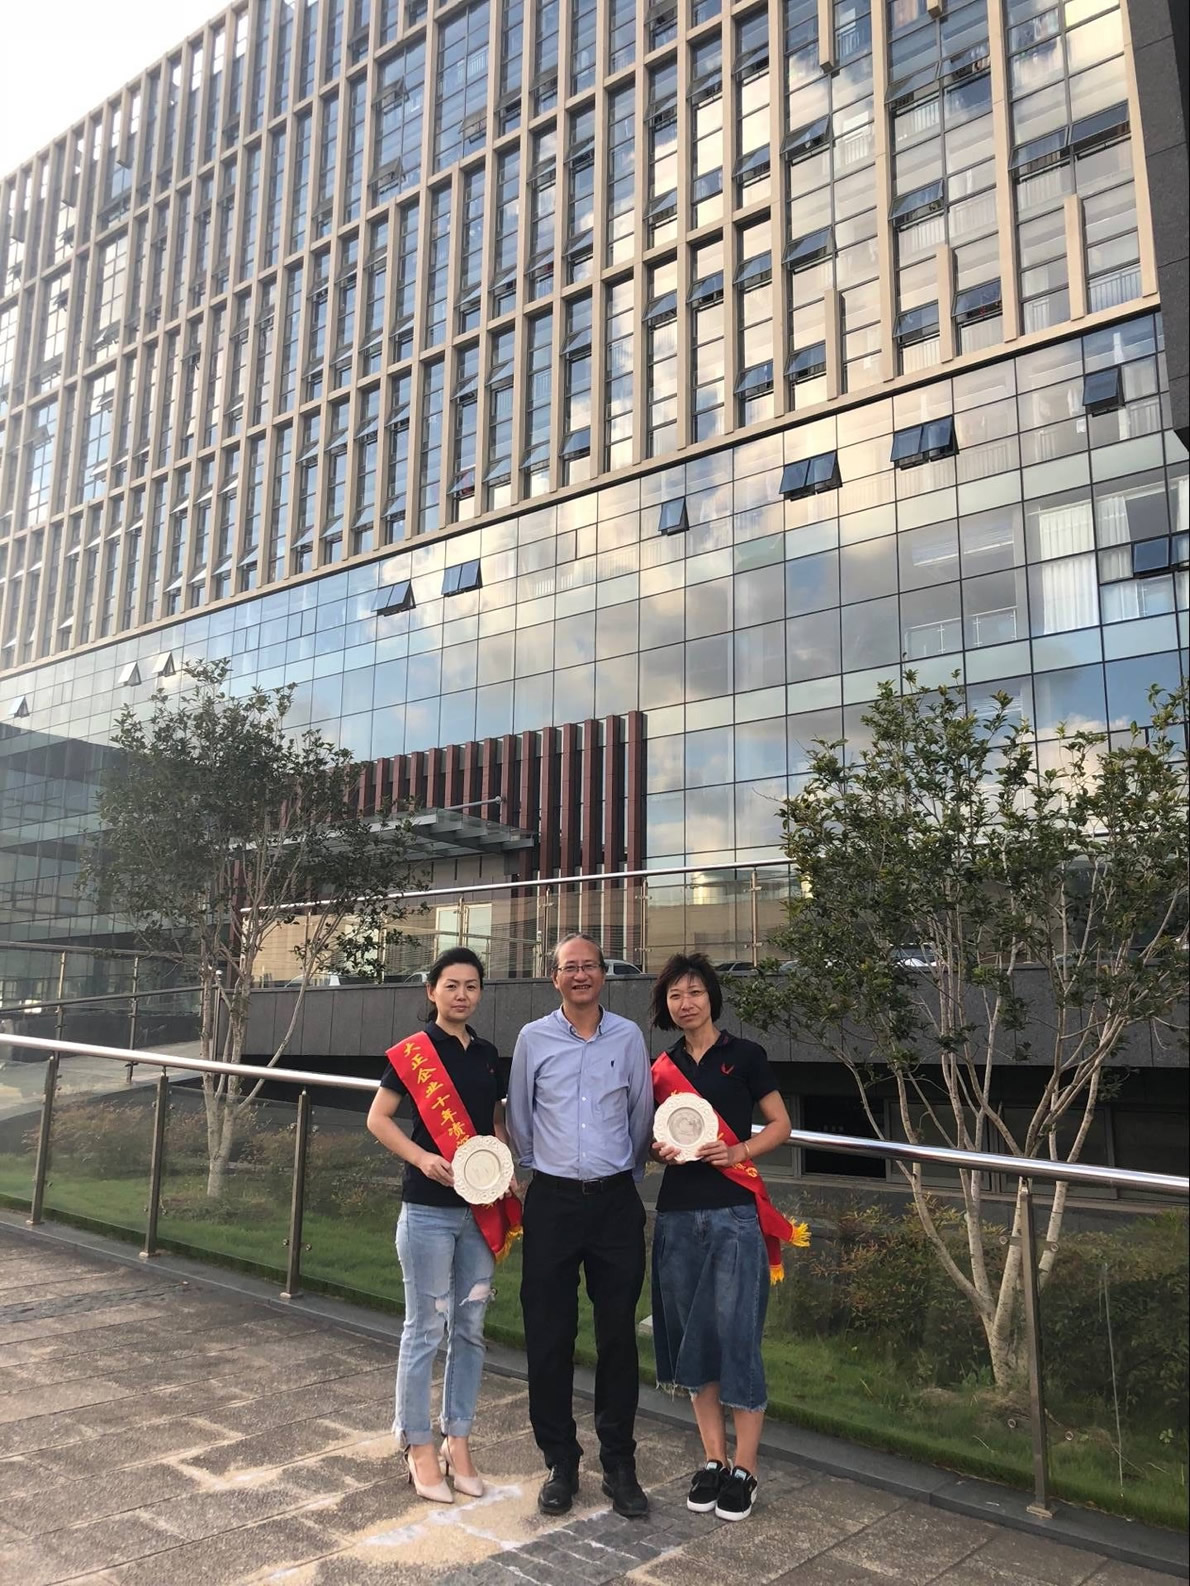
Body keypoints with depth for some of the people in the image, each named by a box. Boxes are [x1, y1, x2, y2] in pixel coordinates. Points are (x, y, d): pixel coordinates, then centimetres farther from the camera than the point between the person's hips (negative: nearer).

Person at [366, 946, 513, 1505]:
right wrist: (422, 1158, -18)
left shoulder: (488, 1054, 7)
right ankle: (418, 1446, 21)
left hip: (480, 1208, 5)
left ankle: (457, 1440, 27)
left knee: (469, 1328, 13)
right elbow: (378, 1118, -5)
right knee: (425, 1329, 5)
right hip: (428, 1208, -5)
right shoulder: (414, 1051, -8)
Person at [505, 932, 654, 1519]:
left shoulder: (628, 1037, 2)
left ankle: (619, 1464, 21)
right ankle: (560, 1463, 21)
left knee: (618, 1335, 6)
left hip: (616, 1201, 0)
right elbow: (519, 1118, 11)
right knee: (549, 1337, 5)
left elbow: (641, 1115, 10)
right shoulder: (533, 1038, 1)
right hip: (553, 1201, 0)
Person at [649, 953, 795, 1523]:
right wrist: (661, 1150, -3)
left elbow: (780, 1124, 1)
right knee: (689, 1336, 9)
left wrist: (740, 1151, -15)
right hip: (677, 1214, 5)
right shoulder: (662, 1068, 10)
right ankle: (712, 1459, 23)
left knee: (736, 1336, -2)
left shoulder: (744, 1055, -2)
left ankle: (744, 1469, 12)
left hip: (733, 1213, -4)